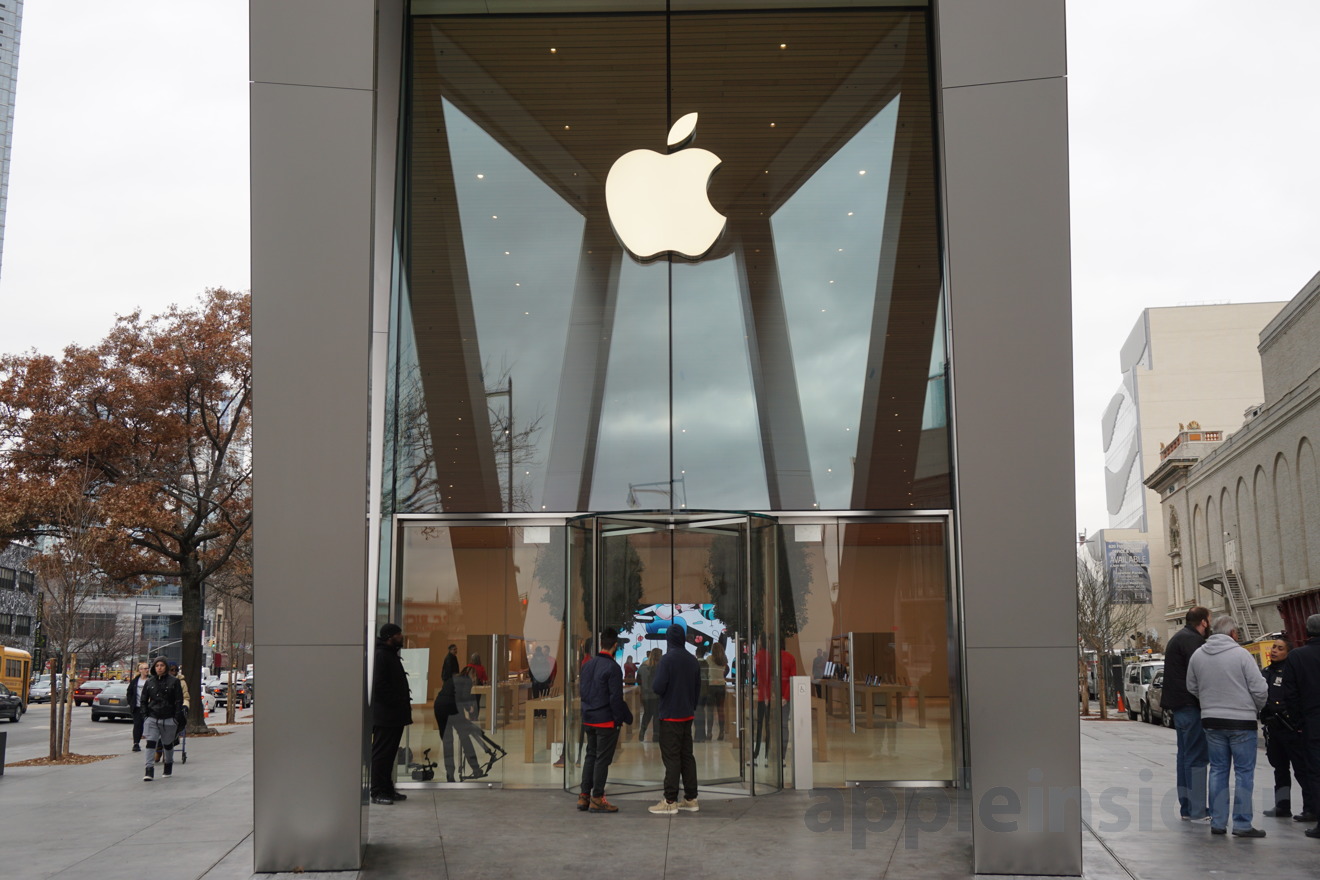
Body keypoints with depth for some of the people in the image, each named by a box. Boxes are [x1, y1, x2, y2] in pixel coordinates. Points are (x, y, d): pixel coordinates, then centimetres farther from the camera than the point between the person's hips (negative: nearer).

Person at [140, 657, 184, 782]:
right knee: (150, 743, -13)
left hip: (168, 719, -1)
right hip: (152, 718, 1)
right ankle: (149, 769, -16)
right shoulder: (149, 682, 5)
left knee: (168, 744, 14)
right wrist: (145, 714, 0)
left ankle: (169, 765, 35)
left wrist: (176, 718, -9)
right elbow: (144, 700, 13)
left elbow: (179, 700, -2)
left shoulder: (173, 681, -3)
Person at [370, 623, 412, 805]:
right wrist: (398, 702, -17)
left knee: (390, 753, 13)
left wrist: (404, 702, 11)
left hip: (394, 715, 10)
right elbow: (380, 686, -21)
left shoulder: (391, 655, 19)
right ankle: (377, 792, -5)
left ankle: (387, 789, 19)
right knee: (381, 753, -7)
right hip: (384, 715, -10)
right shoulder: (380, 655, -13)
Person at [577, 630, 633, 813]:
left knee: (590, 756, 16)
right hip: (606, 720, -7)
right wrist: (623, 718, -7)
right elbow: (616, 698, -17)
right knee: (602, 759, 0)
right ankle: (597, 799, 4)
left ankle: (584, 796, 17)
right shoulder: (613, 668, -16)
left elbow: (581, 691, 12)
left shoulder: (587, 665, 6)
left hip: (588, 720, 7)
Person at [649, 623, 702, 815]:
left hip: (670, 717, -6)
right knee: (687, 756, 12)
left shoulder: (667, 659, -15)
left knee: (671, 758, -5)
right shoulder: (693, 661, 7)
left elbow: (658, 687, -19)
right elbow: (698, 689, 12)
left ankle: (670, 802, -3)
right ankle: (691, 799, 14)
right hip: (688, 715, 7)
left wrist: (654, 683, 3)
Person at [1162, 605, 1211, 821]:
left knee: (1185, 755, 15)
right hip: (1190, 706, -11)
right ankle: (1197, 812, -7)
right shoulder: (1192, 640, -14)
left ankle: (1186, 808, 20)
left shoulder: (1179, 638, 20)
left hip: (1180, 706, 11)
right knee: (1197, 757, -8)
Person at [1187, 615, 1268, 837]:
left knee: (1218, 770, 12)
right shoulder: (1240, 654, -12)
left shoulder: (1197, 655, 3)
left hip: (1211, 721, 5)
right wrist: (1256, 708, 9)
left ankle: (1217, 822, 13)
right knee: (1244, 772, 2)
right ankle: (1242, 824, 2)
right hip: (1242, 721, -5)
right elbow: (1259, 689, -10)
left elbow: (1192, 688, 12)